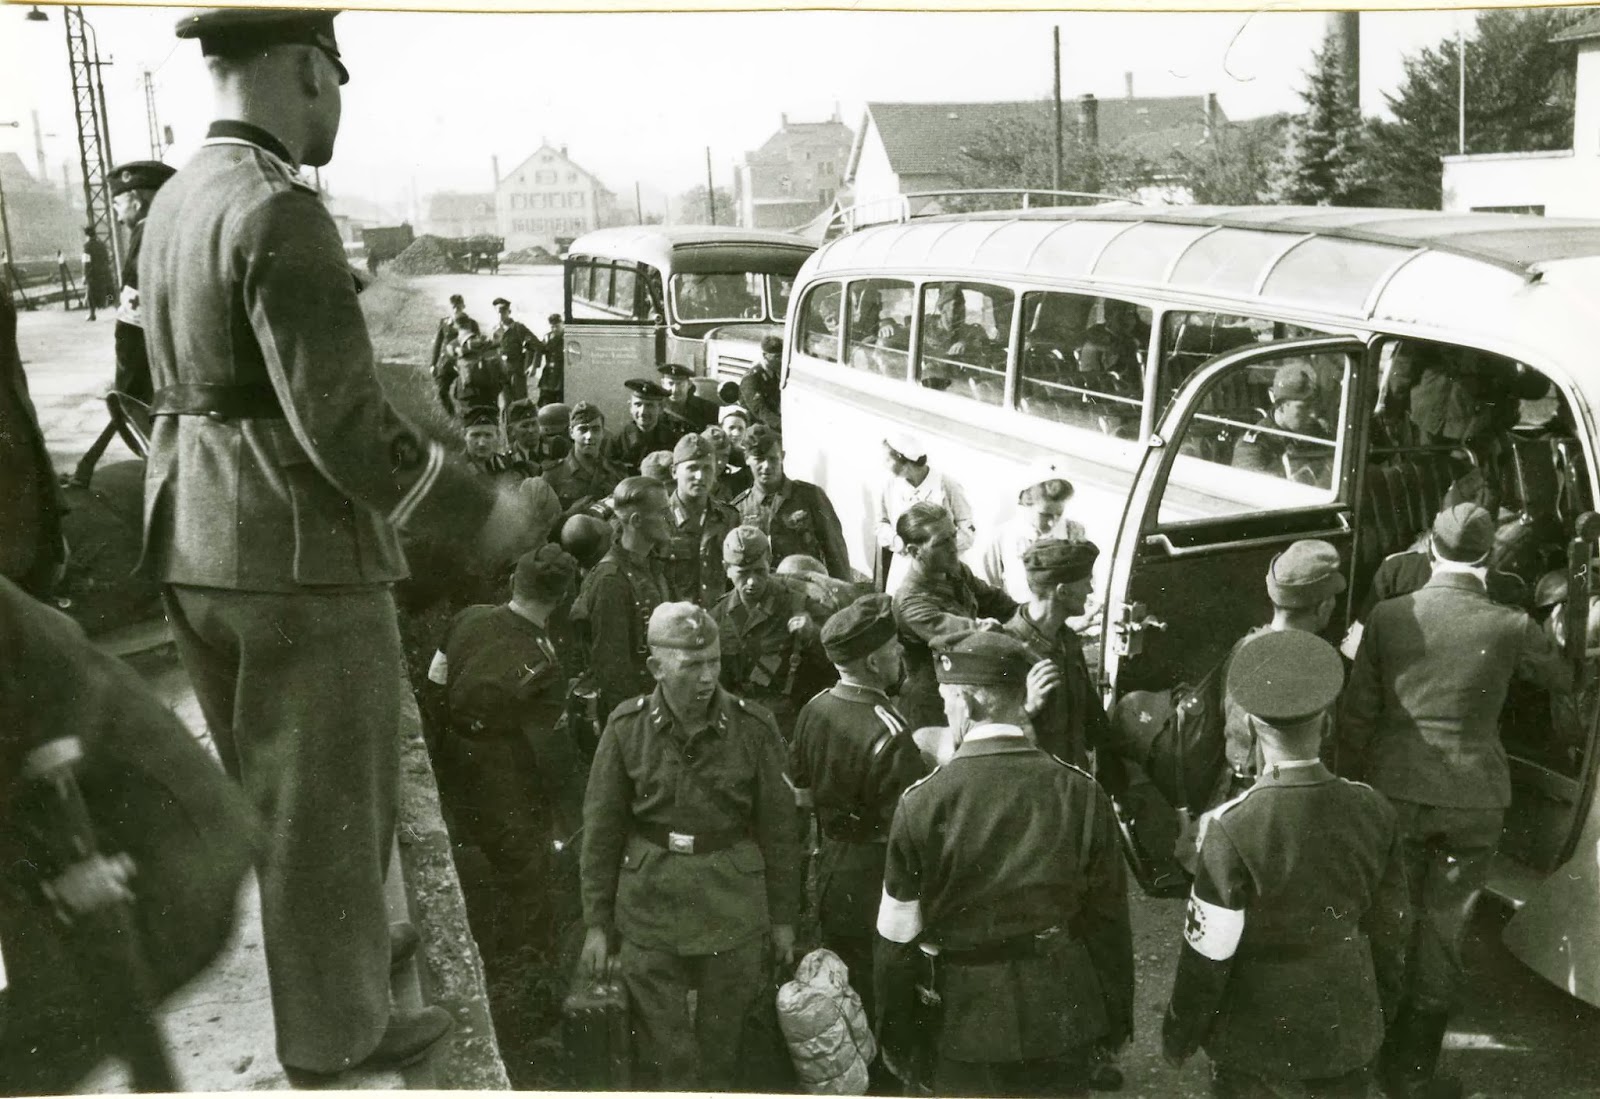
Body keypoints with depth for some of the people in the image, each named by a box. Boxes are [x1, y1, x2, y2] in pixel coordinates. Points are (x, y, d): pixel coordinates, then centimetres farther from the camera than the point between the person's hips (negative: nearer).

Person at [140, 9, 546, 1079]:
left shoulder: (176, 201, 10)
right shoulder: (280, 211, -20)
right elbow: (345, 424, -23)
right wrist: (480, 509, -12)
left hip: (195, 546, 9)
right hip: (299, 555, -9)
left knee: (258, 789, 25)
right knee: (329, 800, 8)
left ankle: (289, 974, 46)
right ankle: (335, 1026, 26)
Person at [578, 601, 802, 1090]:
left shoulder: (754, 727, -7)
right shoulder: (626, 727, -6)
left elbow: (778, 827, 1)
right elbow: (601, 830, 2)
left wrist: (783, 917, 6)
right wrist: (596, 922, 3)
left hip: (733, 913, 0)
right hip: (649, 909, 0)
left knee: (721, 1050, 13)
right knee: (662, 1055, 6)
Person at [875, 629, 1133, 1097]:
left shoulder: (922, 802, -15)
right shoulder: (1083, 793, -10)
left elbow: (898, 937, -9)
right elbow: (1108, 919, -2)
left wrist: (896, 1039, 3)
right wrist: (1116, 1019, 11)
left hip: (968, 1020, -2)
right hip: (1064, 1017, 2)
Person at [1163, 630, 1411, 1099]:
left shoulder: (1233, 827, -24)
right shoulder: (1372, 811, -10)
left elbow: (1209, 950, -17)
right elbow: (1391, 927, 2)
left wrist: (1179, 1032, -1)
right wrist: (1382, 1008, 18)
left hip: (1253, 1039, -3)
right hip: (1348, 1033, 4)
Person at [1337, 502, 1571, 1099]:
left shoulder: (1388, 616, -8)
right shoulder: (1511, 627, -10)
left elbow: (1357, 714, -3)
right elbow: (1562, 680, 11)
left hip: (1395, 792, 2)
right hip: (1473, 802, -1)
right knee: (1443, 932, 11)